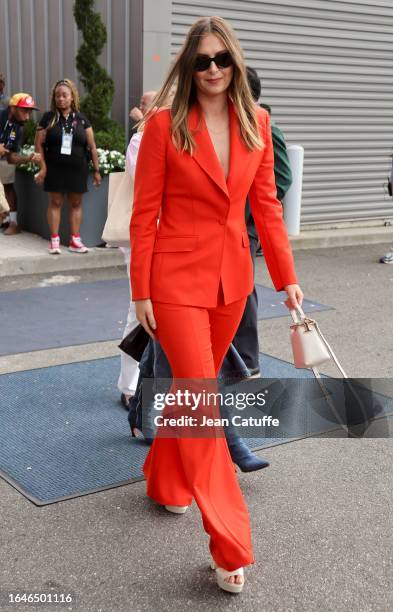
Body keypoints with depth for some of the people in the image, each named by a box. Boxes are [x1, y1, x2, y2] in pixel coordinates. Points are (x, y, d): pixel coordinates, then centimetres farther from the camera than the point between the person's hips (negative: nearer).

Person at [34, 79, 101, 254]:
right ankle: (54, 240, 3)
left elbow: (92, 147, 6)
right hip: (55, 168, -1)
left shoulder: (81, 119, 5)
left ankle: (75, 241, 10)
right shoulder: (48, 118, 2)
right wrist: (42, 167, -9)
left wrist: (96, 169, 2)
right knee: (55, 202, 0)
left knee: (76, 203, 5)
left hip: (77, 169, 1)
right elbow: (39, 143, 0)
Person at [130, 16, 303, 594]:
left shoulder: (256, 123, 4)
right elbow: (144, 214, -6)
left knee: (192, 388, 19)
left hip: (232, 277, 5)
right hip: (178, 279, -4)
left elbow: (267, 204, 7)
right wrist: (140, 291, -7)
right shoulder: (164, 125, -8)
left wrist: (286, 276, 5)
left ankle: (167, 481, 43)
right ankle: (230, 546, 3)